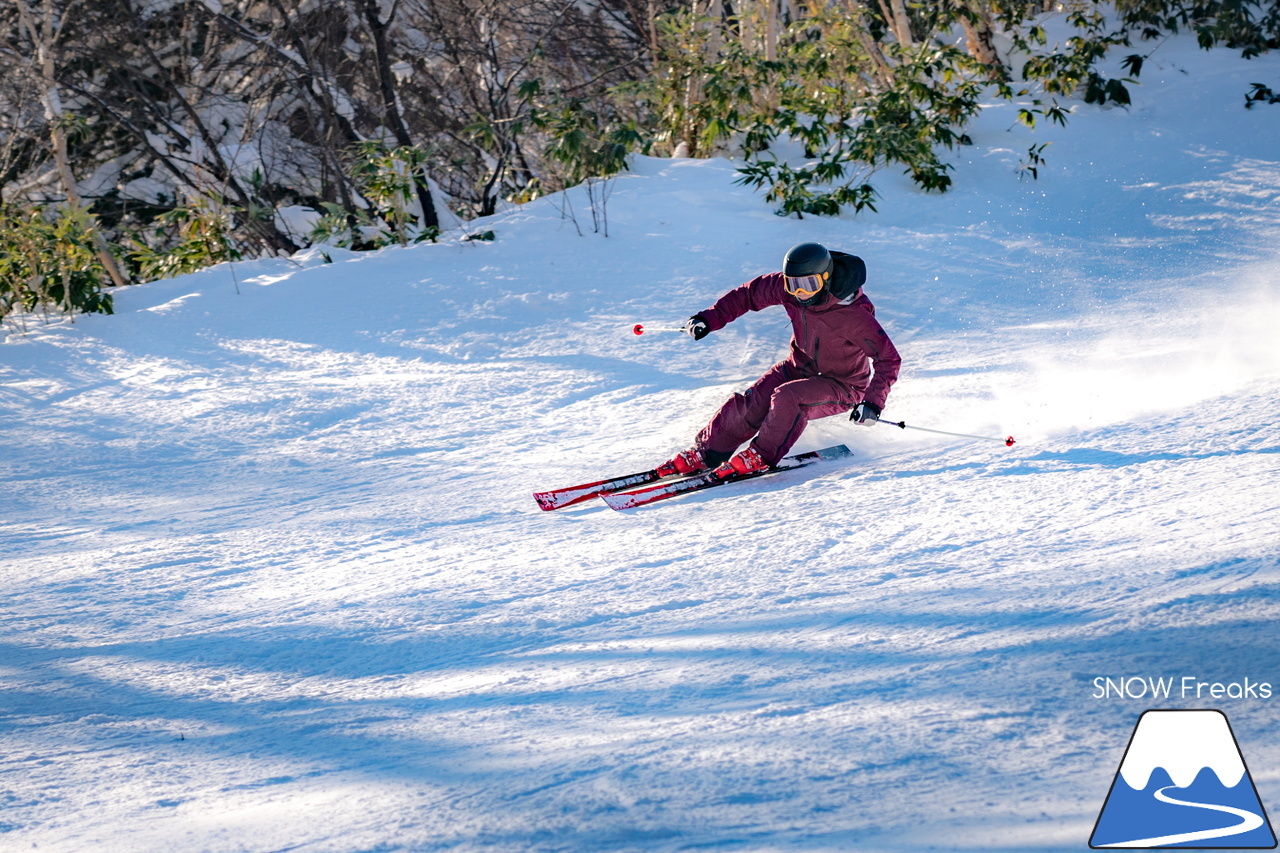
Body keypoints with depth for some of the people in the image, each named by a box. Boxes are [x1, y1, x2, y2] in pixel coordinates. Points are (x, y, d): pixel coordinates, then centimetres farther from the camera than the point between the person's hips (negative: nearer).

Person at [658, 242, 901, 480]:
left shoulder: (854, 315, -32)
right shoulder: (787, 288, -16)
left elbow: (889, 359, -26)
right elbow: (749, 294, 1)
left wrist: (873, 402, -38)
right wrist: (710, 319, -7)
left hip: (843, 387, -6)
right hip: (801, 368, 6)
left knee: (787, 398, -31)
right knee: (750, 403, -13)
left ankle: (760, 457, -11)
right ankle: (704, 454, 4)